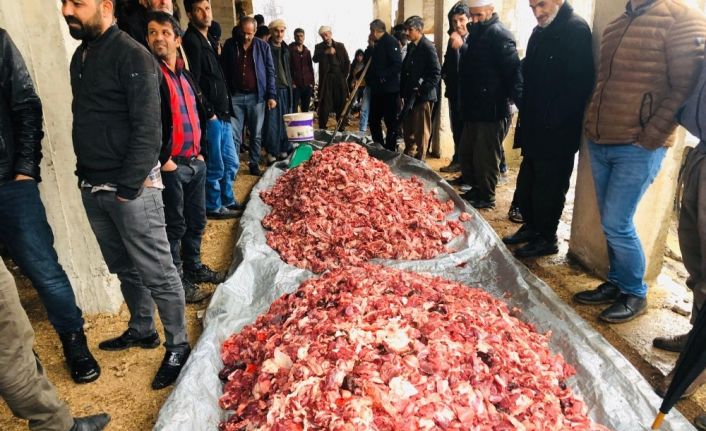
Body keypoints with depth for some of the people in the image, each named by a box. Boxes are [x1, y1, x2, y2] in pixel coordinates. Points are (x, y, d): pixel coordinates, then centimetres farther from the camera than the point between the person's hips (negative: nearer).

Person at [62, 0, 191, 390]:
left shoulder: (132, 56, -11)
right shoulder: (80, 55, 14)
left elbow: (147, 131, -16)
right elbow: (83, 121, 18)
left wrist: (128, 188, -17)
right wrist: (84, 176, 11)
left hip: (130, 187, -8)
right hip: (92, 188, 8)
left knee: (156, 272, 0)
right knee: (124, 269, 19)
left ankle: (178, 347, 14)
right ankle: (142, 330, 36)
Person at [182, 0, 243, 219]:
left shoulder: (209, 41, 17)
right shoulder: (192, 41, -12)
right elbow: (193, 83, -19)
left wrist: (224, 110, 11)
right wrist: (209, 112, -14)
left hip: (221, 114, 9)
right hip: (210, 116, -9)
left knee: (231, 162, 17)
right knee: (215, 167, 1)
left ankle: (228, 200, 31)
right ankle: (213, 207, 16)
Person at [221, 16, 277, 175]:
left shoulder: (263, 46, 2)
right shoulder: (229, 45, 3)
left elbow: (270, 72, 2)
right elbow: (223, 70, 6)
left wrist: (271, 95, -5)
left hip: (256, 96, 0)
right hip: (235, 96, 0)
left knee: (256, 134, 9)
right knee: (234, 134, 0)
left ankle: (254, 163, 21)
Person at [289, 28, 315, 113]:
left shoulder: (307, 51, 15)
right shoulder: (290, 50, 1)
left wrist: (311, 82, 8)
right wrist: (291, 83, -11)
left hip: (307, 85, 4)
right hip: (295, 85, -4)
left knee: (305, 110, 7)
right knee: (294, 109, -7)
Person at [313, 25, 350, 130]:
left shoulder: (340, 46, 13)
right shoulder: (319, 47, 9)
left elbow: (347, 62, 12)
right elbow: (315, 59, -10)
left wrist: (345, 75, 2)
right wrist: (325, 52, -24)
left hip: (339, 79, 1)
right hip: (326, 79, -1)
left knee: (341, 104, 1)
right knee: (324, 104, -6)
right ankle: (322, 128, -2)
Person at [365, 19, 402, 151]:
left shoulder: (390, 42, -10)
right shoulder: (377, 44, 16)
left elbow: (397, 65, -21)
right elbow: (366, 60, 13)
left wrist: (384, 77, -22)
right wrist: (371, 47, 0)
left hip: (389, 90, -9)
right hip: (376, 89, 9)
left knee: (390, 122, -1)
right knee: (373, 120, 14)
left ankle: (390, 149, 7)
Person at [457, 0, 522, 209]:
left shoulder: (498, 34, -13)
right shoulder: (476, 33, 15)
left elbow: (513, 70, -22)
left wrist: (518, 99, -27)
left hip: (491, 111, -10)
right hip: (474, 109, 10)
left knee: (485, 157, 0)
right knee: (465, 153, 17)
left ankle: (486, 197, 16)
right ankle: (476, 189, 33)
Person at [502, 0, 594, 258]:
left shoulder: (576, 30, -13)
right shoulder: (540, 31, 14)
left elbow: (579, 84, -20)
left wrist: (553, 121, -18)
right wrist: (526, 111, 10)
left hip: (556, 132, -9)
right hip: (535, 128, 9)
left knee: (549, 187, 1)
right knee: (527, 184, 16)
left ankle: (546, 239, 15)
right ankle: (531, 228, 32)